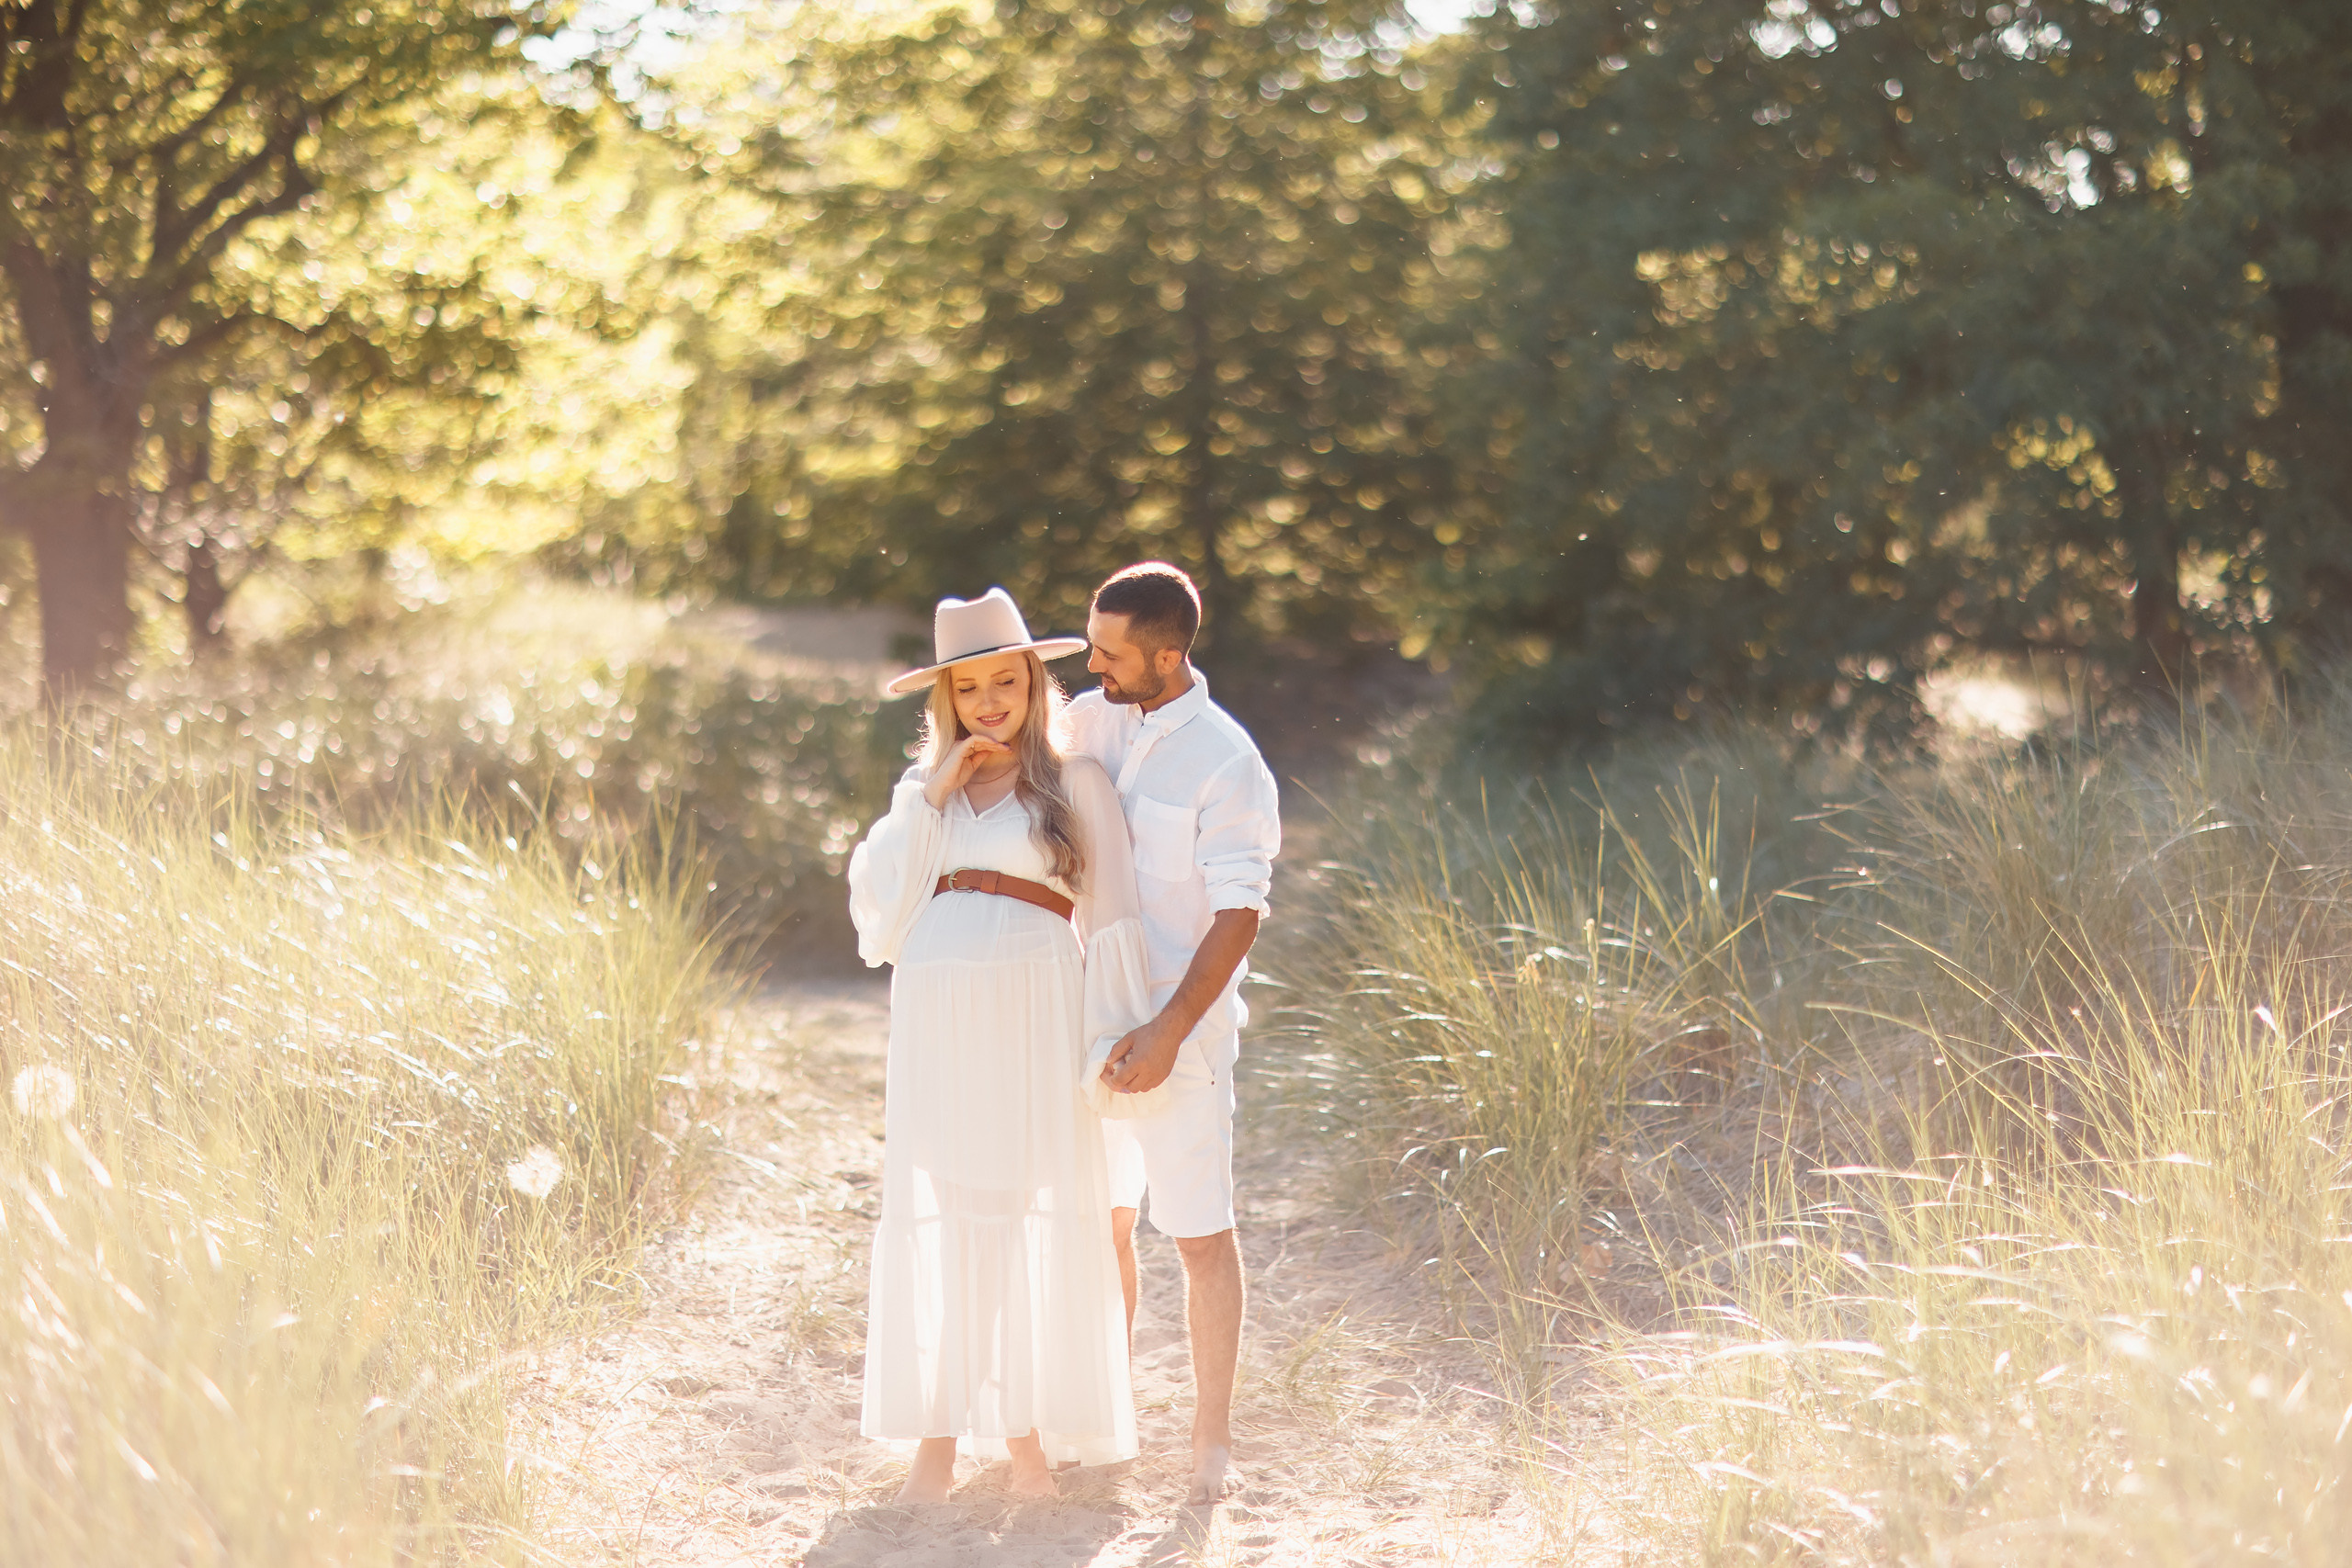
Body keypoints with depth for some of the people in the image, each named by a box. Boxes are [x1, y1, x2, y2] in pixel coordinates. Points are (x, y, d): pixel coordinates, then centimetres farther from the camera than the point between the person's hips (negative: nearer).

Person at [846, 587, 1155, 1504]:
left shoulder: (1073, 780, 6)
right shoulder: (923, 791, 17)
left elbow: (1110, 913, 1)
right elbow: (879, 899, 6)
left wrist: (1114, 1036, -9)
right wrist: (931, 797, -2)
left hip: (1033, 1021, -3)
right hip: (935, 1023, 3)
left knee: (1036, 1218, -1)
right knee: (938, 1223, 2)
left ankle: (1029, 1437, 10)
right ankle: (937, 1442, 8)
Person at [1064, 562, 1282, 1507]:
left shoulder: (1228, 765, -15)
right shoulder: (1089, 720, 5)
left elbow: (1239, 915, -18)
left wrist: (1170, 1031, -24)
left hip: (1179, 1030, -6)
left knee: (1200, 1234, 1)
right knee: (1100, 1221, 13)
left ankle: (1212, 1437, 12)